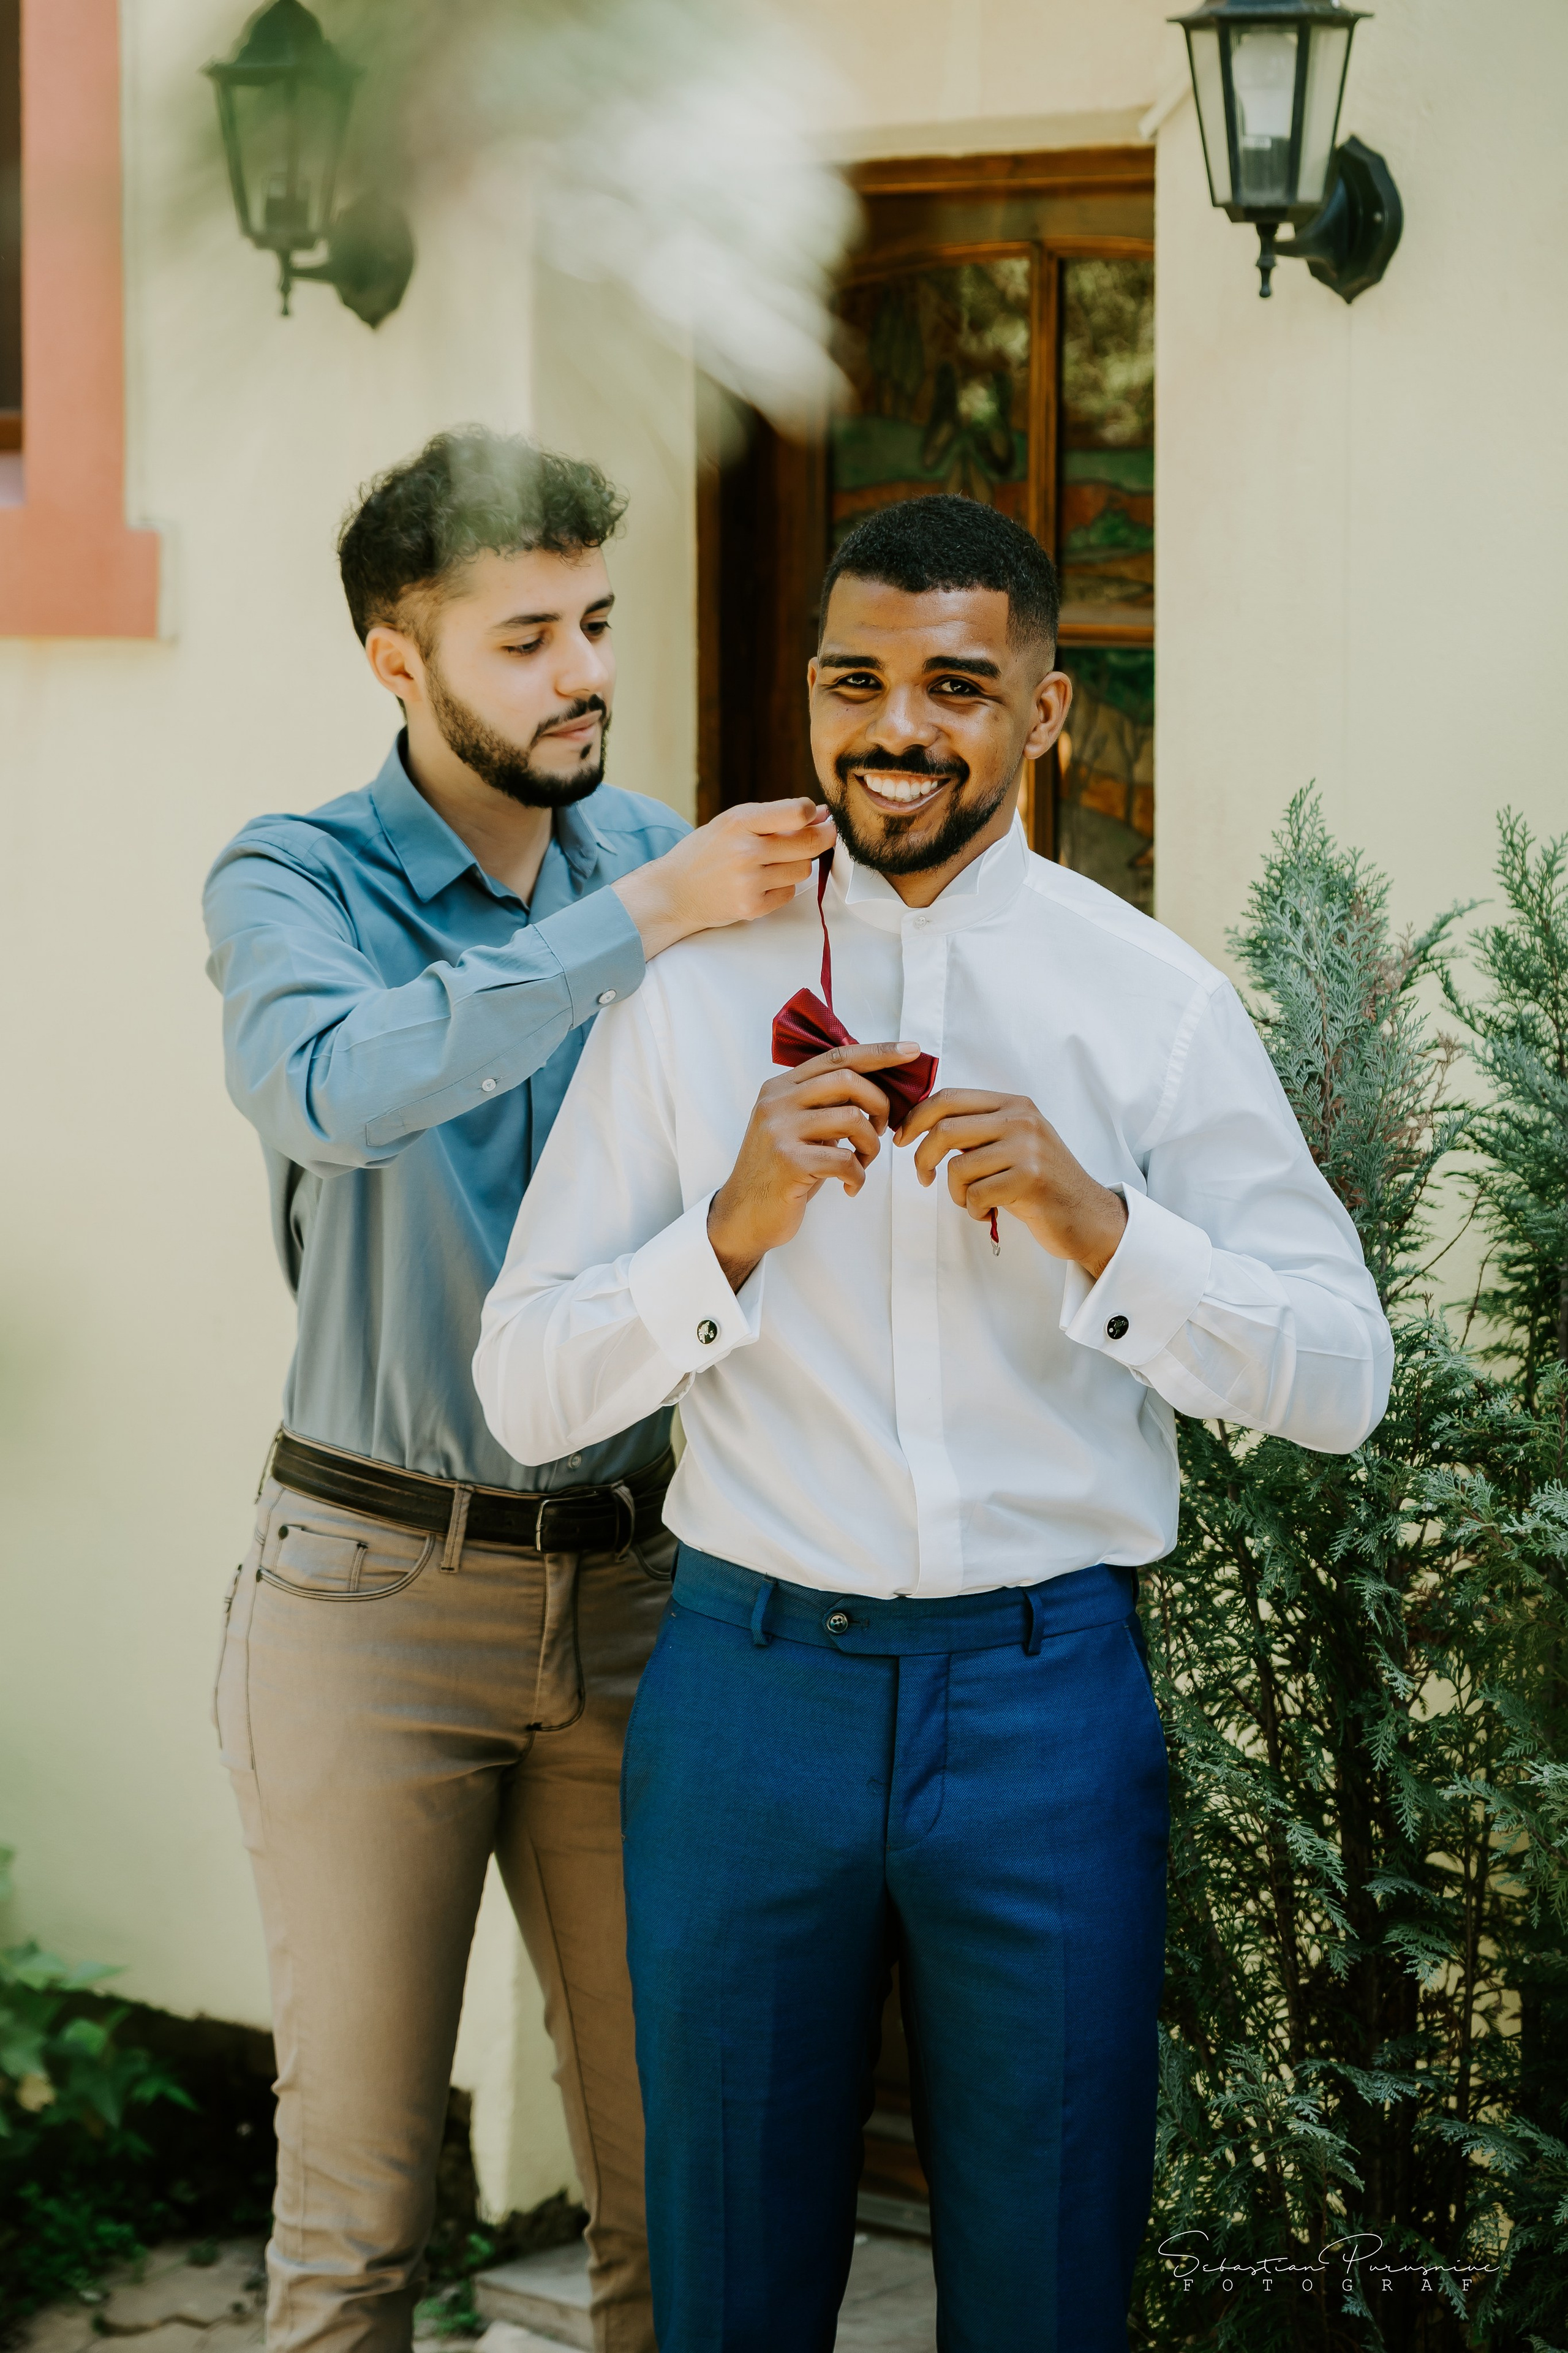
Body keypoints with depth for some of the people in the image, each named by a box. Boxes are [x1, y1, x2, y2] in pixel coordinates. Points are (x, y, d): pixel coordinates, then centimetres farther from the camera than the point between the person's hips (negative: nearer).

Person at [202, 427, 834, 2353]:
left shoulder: (658, 858, 7)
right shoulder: (294, 879, -6)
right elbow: (333, 1085, -29)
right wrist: (642, 919, -30)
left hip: (633, 1581, 4)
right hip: (376, 1591, -3)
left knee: (674, 2183, 7)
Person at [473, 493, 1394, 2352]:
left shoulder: (1152, 1001, 0)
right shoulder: (694, 985, 1)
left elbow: (1340, 1381, -3)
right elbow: (526, 1394, -1)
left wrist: (1098, 1227, -18)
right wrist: (735, 1226, -17)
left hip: (1046, 1696, 0)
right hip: (751, 1687, 1)